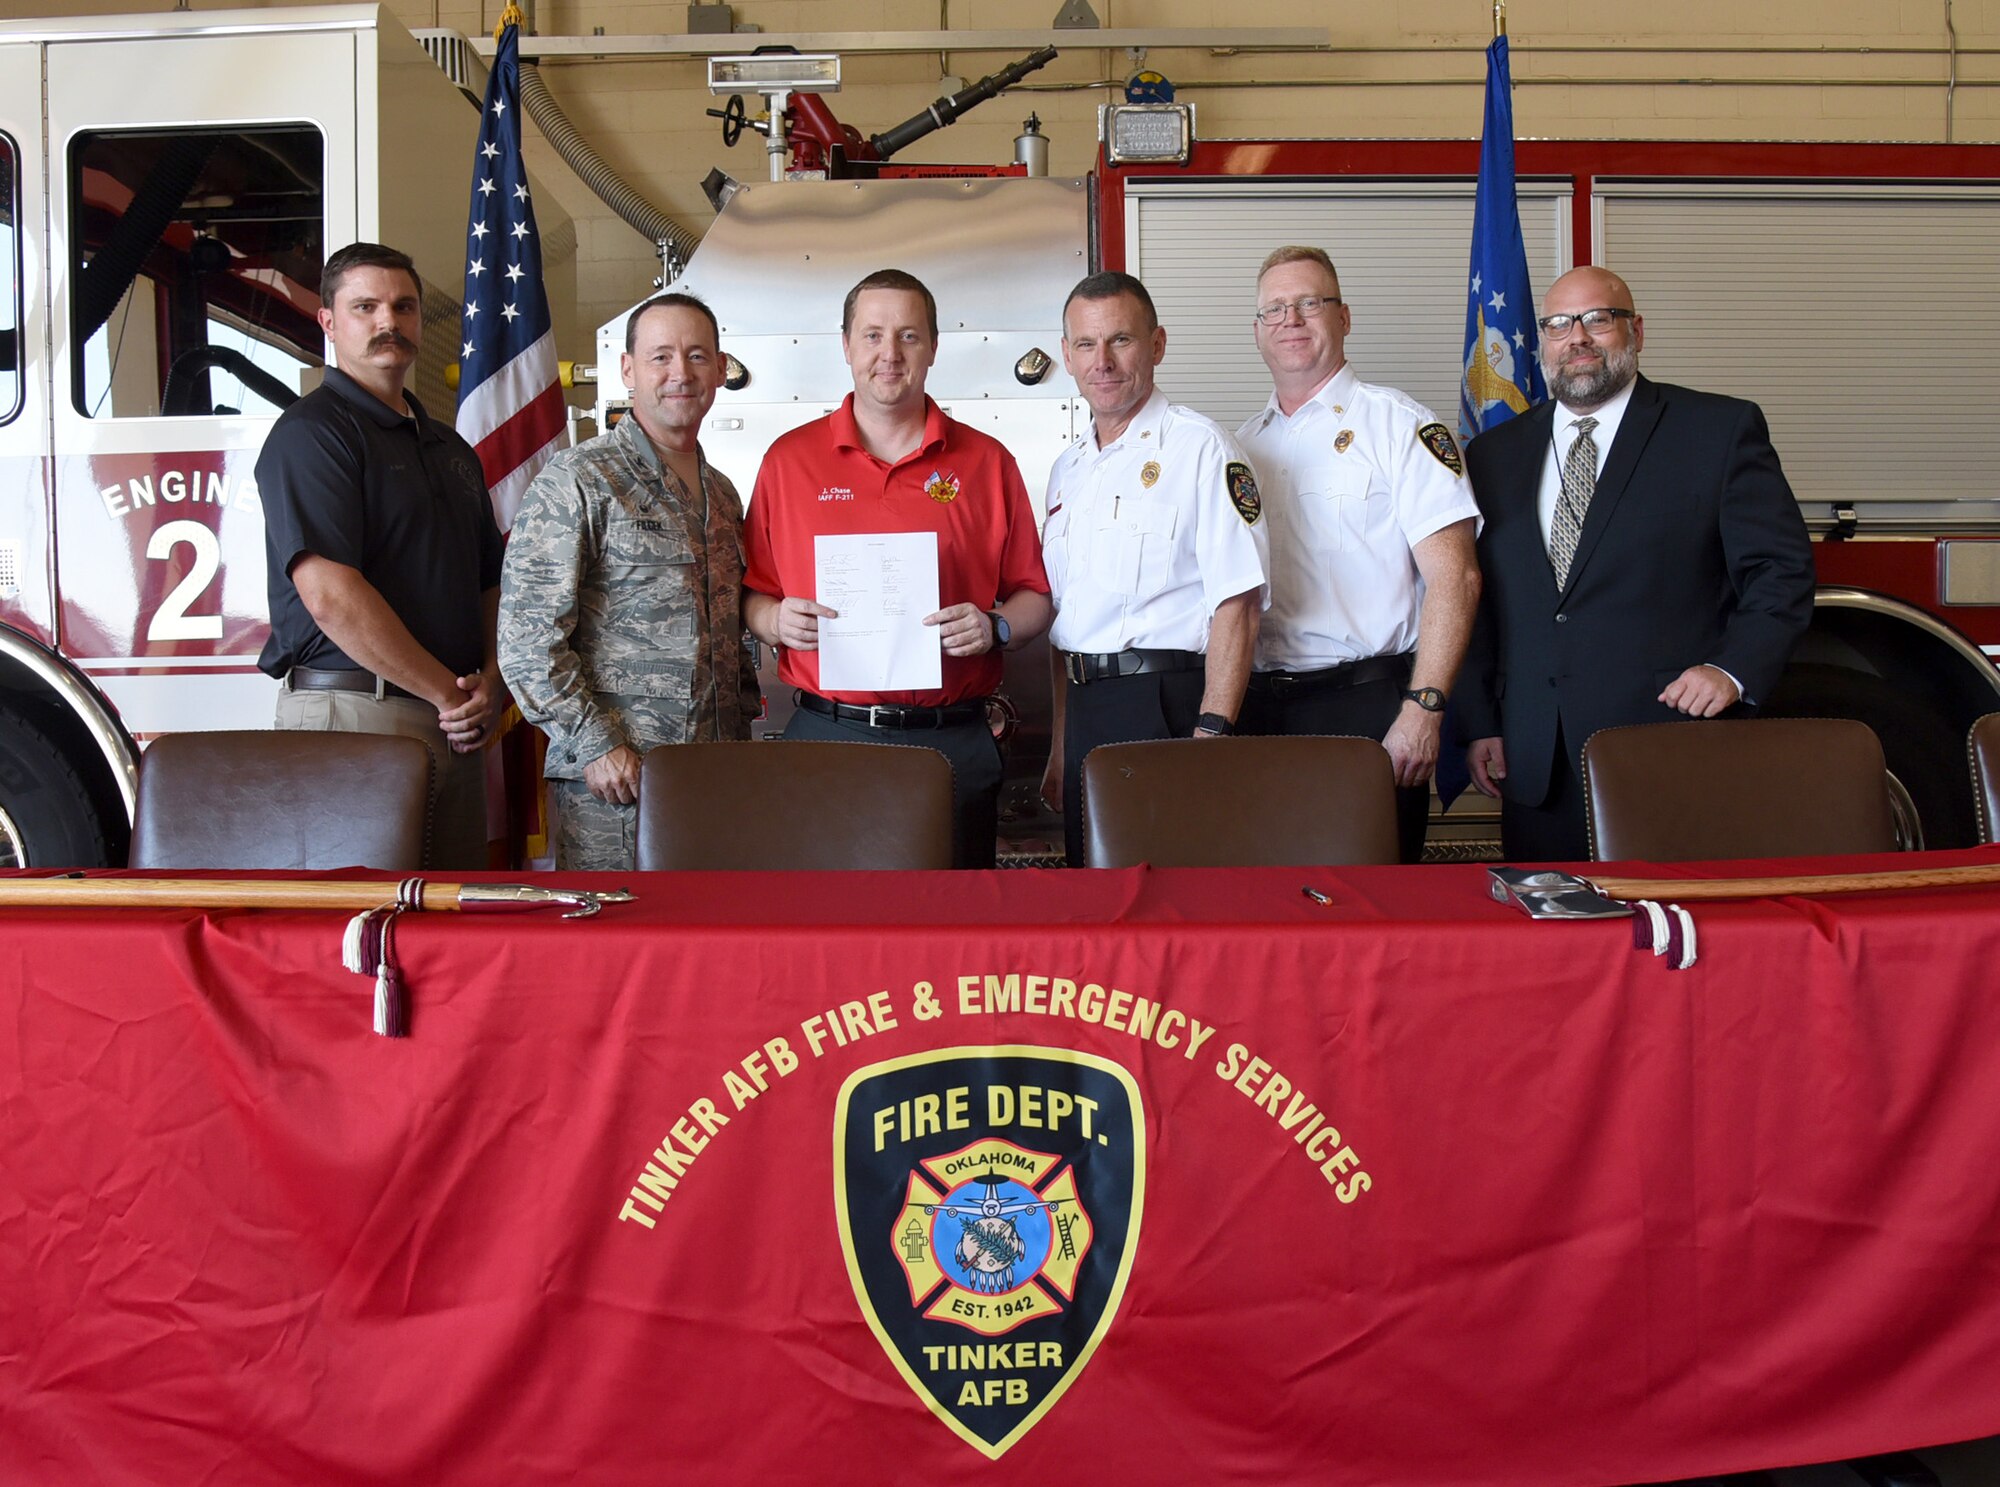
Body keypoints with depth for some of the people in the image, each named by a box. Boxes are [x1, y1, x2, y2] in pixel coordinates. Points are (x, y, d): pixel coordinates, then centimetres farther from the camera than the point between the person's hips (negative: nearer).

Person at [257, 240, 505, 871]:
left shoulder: (449, 447, 21)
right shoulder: (310, 433, -5)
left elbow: (491, 584, 21)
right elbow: (331, 598, -16)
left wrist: (491, 682, 1)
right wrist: (447, 694, -11)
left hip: (454, 725, 7)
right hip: (351, 712, -7)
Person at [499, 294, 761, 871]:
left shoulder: (721, 493, 17)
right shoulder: (578, 481, -5)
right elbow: (526, 636, -11)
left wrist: (742, 727, 14)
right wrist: (595, 745, -14)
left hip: (715, 776, 6)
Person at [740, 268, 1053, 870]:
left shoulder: (987, 463, 8)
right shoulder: (789, 459, 8)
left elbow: (1033, 599, 9)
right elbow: (752, 595, 11)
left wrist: (994, 627, -10)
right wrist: (776, 619, -9)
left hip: (954, 744, 0)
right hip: (824, 735, 0)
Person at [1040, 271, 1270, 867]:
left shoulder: (1201, 448, -7)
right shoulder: (1068, 468, 16)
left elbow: (1237, 605, -14)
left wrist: (1210, 737, -22)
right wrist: (1059, 750, 17)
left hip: (1168, 707, -7)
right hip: (1085, 713, 7)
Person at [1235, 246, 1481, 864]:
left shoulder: (1399, 425, -1)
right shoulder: (1242, 444, 15)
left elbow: (1453, 576, -9)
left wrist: (1423, 709, -17)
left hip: (1367, 701, -4)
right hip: (1260, 708, 4)